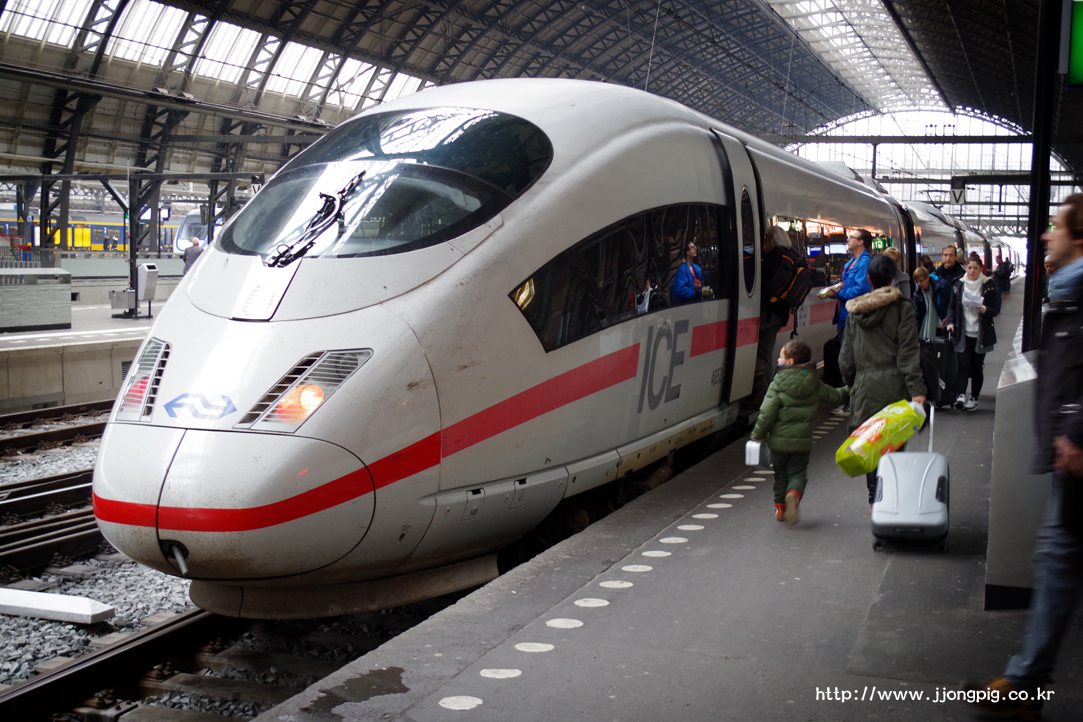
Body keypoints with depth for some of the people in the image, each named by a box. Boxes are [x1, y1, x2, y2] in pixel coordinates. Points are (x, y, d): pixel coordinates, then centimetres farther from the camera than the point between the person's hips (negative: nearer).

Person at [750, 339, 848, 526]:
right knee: (797, 473, 9)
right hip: (802, 441, 1)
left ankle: (780, 508, 18)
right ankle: (794, 494, -20)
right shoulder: (814, 383, 1)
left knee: (780, 474, 16)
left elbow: (767, 413, -15)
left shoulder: (778, 384, -11)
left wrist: (757, 434, -3)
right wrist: (847, 391, 40)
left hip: (778, 440, -1)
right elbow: (833, 396, 17)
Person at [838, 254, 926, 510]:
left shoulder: (854, 312, 8)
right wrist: (916, 388, -9)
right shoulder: (901, 308, -4)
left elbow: (846, 356, 12)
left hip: (864, 386, 3)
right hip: (893, 385, -3)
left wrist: (850, 383, 25)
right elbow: (908, 352, -8)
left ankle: (874, 500, 10)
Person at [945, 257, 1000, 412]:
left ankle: (974, 398, 16)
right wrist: (950, 322, -2)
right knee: (964, 364, -13)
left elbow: (996, 309, 1)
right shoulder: (958, 285, 5)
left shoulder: (988, 286, 0)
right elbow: (952, 307, 14)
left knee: (977, 367, 6)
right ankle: (961, 395, -22)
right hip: (963, 333, 1)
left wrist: (985, 310, -20)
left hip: (980, 334, 0)